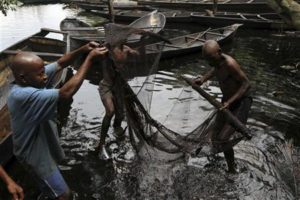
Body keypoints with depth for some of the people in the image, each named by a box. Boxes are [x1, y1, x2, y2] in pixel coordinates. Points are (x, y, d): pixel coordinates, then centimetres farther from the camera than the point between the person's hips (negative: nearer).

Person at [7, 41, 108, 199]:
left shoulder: (29, 80, -12)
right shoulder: (22, 95, -39)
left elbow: (60, 64, -6)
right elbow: (66, 93, -43)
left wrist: (82, 50, -23)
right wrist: (90, 59, -39)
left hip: (43, 144, 9)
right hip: (35, 154, -9)